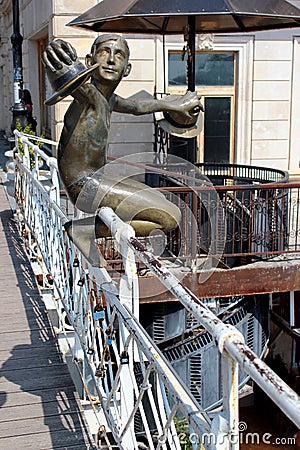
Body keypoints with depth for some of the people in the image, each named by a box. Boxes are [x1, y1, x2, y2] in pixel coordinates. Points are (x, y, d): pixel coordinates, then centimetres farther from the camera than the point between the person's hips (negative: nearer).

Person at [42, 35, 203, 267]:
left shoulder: (107, 99, 9)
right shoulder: (88, 93, -19)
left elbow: (136, 105, 30)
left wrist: (174, 105, 42)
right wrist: (63, 72, -65)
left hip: (97, 178, 10)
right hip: (85, 185, -10)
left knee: (158, 199, 28)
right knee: (170, 217, -13)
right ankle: (87, 229, -8)